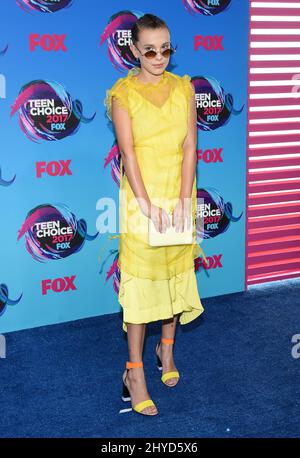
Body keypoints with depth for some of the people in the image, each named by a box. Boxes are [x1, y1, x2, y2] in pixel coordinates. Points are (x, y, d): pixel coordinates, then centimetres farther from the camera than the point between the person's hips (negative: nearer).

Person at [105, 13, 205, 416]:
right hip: (141, 197, -3)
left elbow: (190, 146, -3)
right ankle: (134, 371, 7)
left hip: (178, 196, 4)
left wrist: (183, 200, -12)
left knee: (176, 272, 14)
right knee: (140, 280, -1)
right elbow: (128, 152, -12)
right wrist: (147, 204, -19)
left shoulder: (184, 88, 3)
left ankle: (167, 348, 34)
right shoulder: (123, 93, -6)